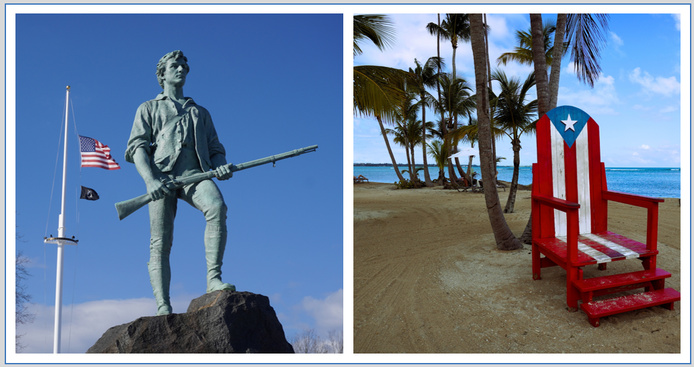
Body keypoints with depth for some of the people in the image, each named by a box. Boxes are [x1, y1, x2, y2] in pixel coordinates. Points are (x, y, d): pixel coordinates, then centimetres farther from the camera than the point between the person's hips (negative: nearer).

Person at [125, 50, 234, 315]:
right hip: (162, 175, -1)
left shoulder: (201, 112, 32)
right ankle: (163, 309, -11)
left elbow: (216, 149, 24)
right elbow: (136, 147, 9)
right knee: (160, 243, -10)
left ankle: (213, 280, -33)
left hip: (195, 173, 1)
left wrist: (220, 166, -2)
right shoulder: (149, 108, 24)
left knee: (217, 207, -32)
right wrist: (150, 180, -11)